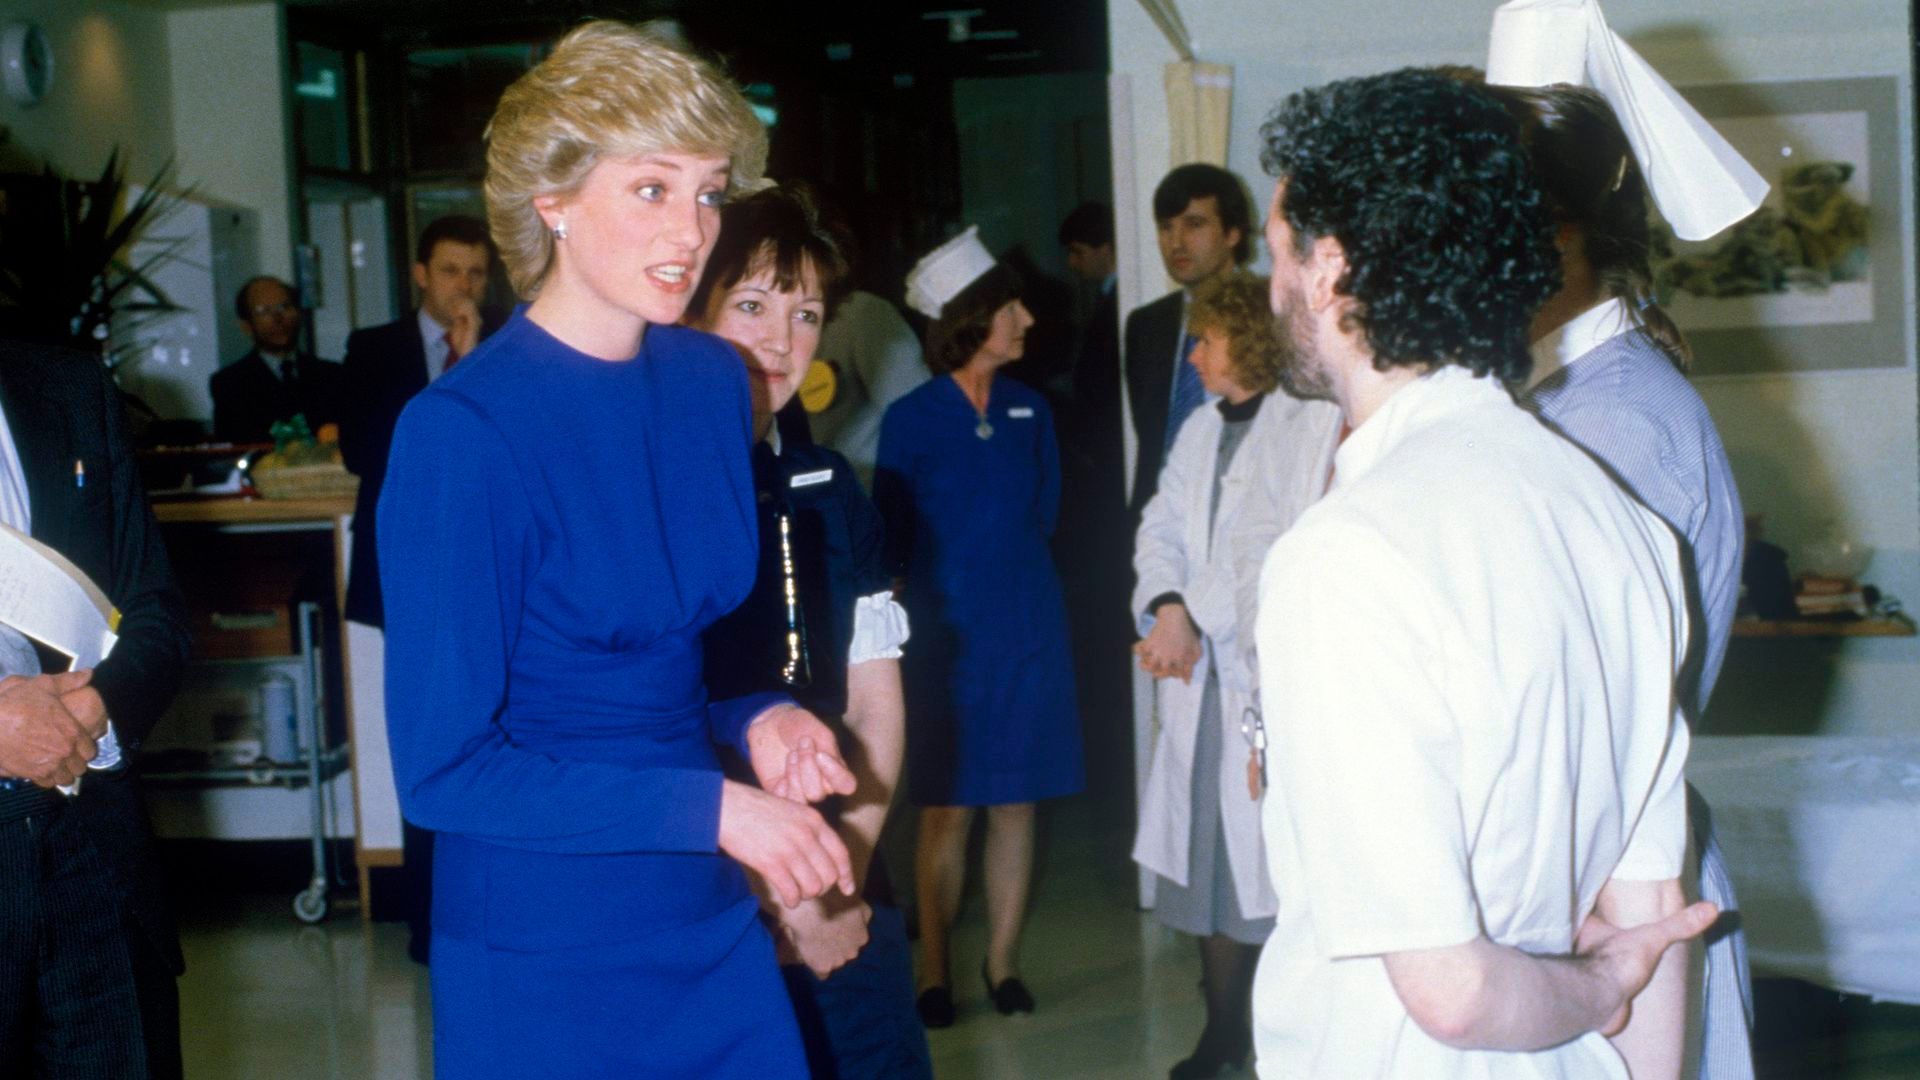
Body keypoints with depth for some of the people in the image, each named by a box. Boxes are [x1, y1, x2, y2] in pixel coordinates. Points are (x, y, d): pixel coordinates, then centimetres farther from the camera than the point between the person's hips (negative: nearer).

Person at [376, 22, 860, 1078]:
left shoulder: (713, 382, 1)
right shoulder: (460, 432, -18)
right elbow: (441, 768, -17)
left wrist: (753, 717, -4)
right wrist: (711, 807, -21)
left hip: (712, 931, 6)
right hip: (543, 962, -6)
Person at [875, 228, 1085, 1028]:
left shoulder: (1029, 410, 6)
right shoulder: (912, 419, -6)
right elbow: (892, 539, 1)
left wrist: (1009, 563, 11)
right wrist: (942, 583, 6)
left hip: (1027, 629, 4)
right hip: (947, 632, -3)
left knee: (1015, 804, 6)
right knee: (947, 811, 0)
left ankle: (1002, 962, 17)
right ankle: (934, 971, 11)